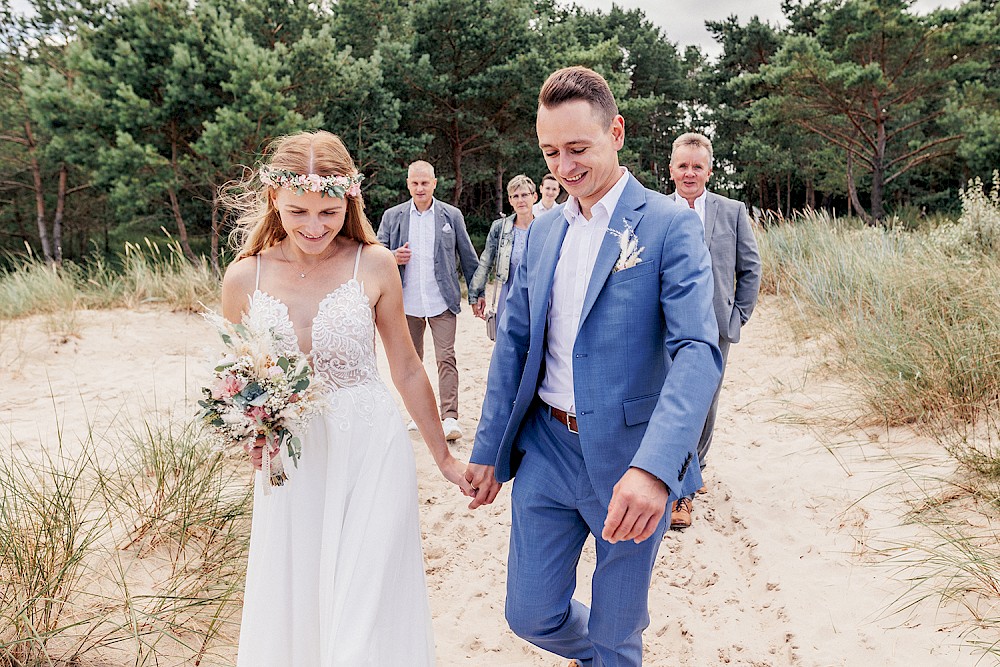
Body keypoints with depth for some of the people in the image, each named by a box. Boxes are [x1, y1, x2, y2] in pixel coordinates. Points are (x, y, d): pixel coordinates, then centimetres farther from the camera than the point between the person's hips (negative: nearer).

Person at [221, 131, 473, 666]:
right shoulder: (244, 277, -3)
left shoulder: (374, 265, -7)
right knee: (289, 616, 16)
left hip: (371, 457, -2)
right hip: (290, 465, 3)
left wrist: (444, 457, 9)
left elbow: (408, 371, 2)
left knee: (364, 624, 2)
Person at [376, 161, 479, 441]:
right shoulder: (392, 216, 5)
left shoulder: (452, 215, 3)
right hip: (406, 302, 2)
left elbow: (468, 257, 8)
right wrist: (393, 257, -15)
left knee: (446, 358, -7)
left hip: (442, 301, -2)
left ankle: (450, 417, -5)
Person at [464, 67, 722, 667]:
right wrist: (489, 451, 9)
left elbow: (699, 351, -22)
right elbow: (514, 344, 9)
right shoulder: (542, 233, 7)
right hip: (545, 448, 5)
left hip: (632, 461, -4)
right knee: (530, 614, 15)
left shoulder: (672, 226, -11)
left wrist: (654, 466, -36)